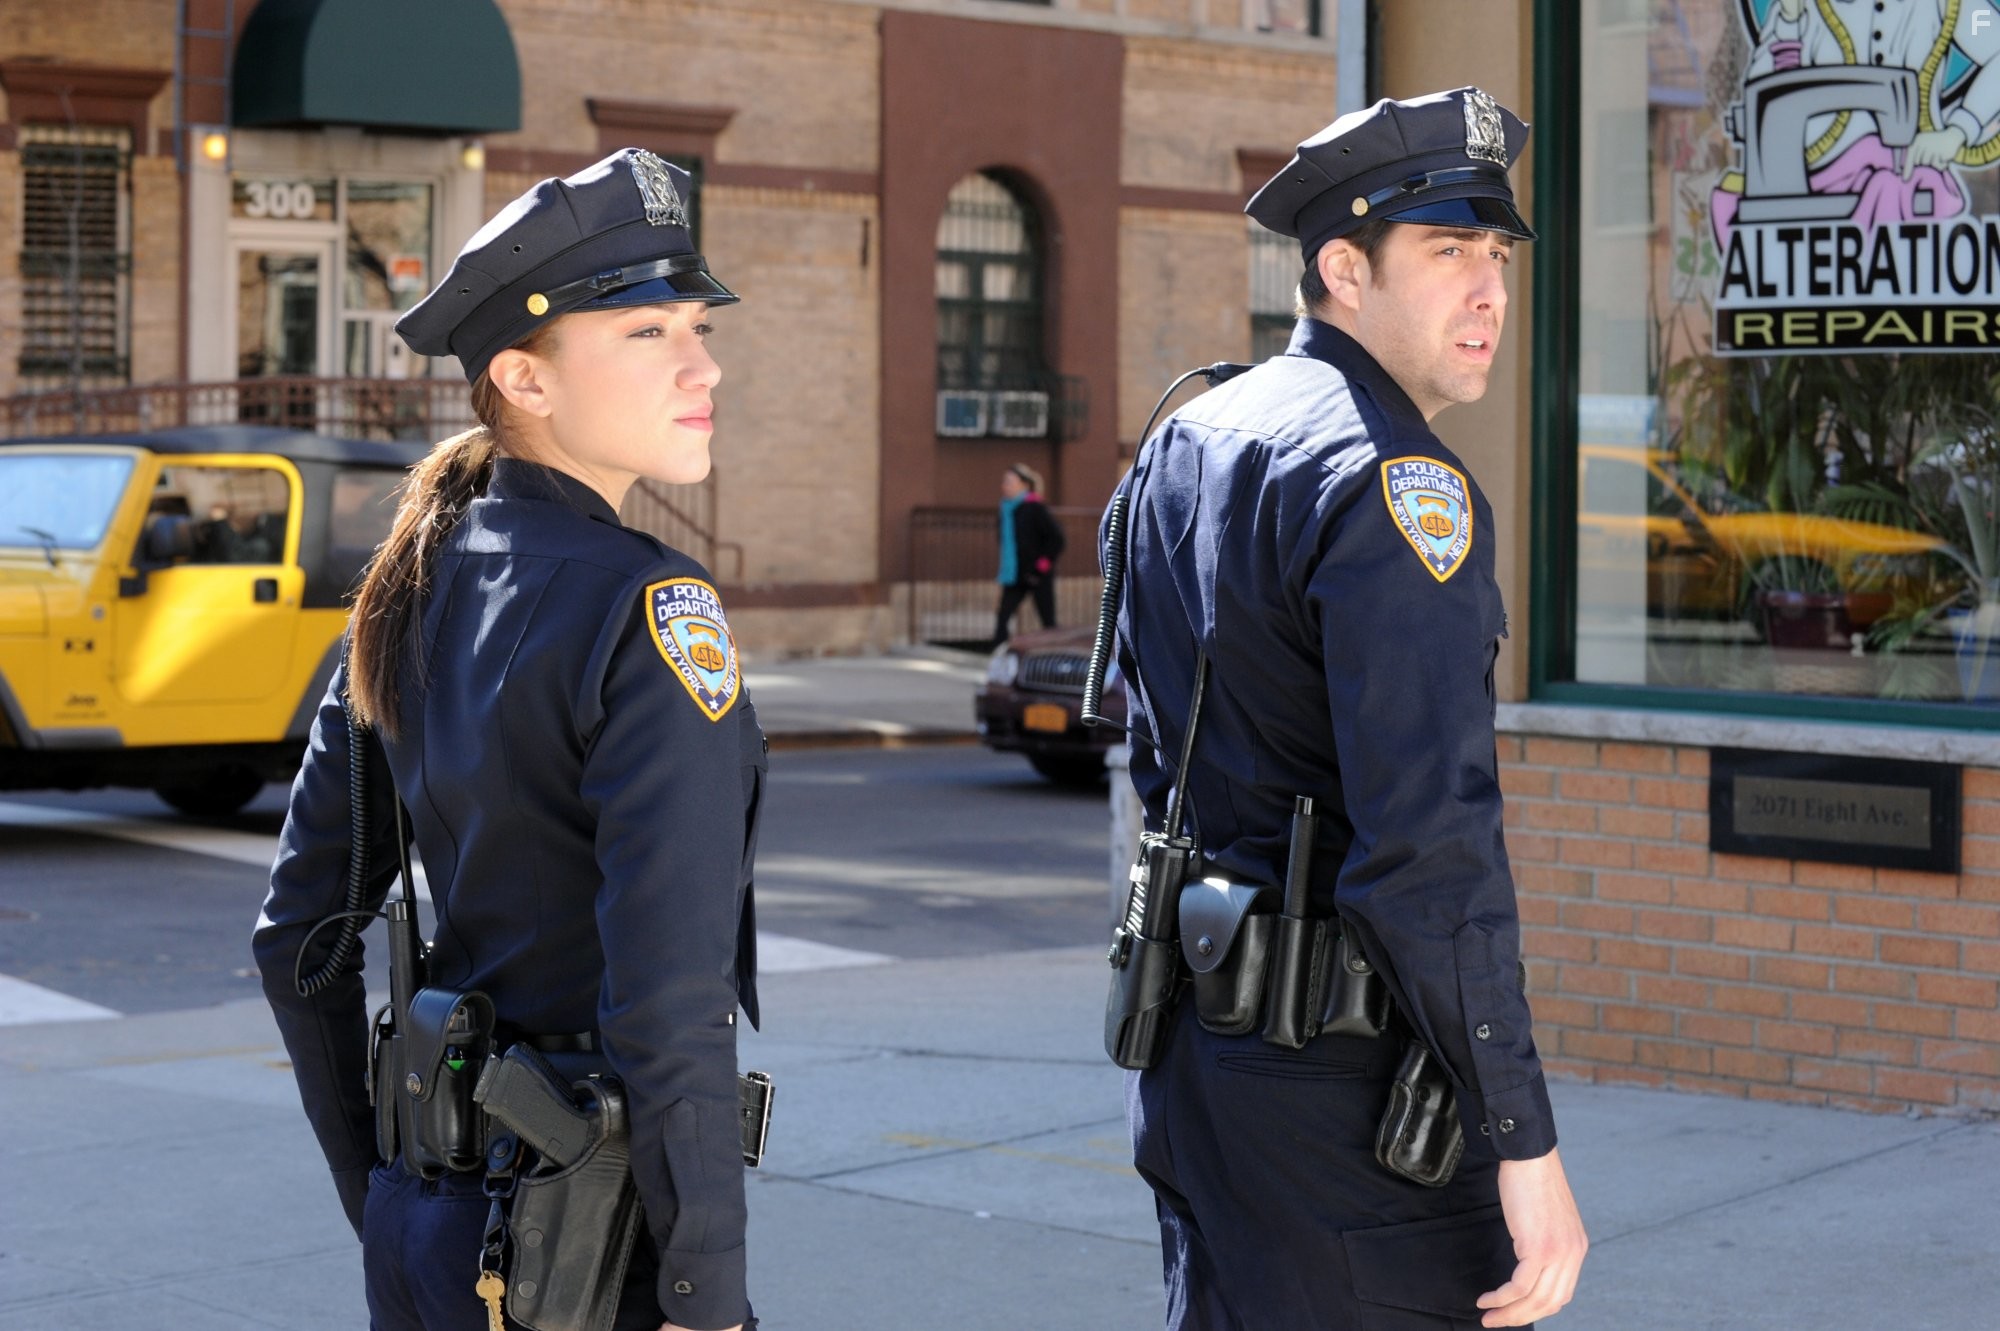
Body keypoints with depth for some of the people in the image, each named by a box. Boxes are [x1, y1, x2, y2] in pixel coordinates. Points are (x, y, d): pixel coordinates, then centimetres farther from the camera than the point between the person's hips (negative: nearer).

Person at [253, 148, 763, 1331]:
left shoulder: (415, 587, 6)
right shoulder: (653, 613, -17)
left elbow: (297, 934, 11)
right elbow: (668, 1010, -23)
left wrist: (381, 1198, 17)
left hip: (431, 1227, 7)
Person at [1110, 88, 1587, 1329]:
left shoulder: (1182, 442, 12)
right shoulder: (1397, 482, -17)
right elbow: (1430, 843, -24)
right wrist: (1526, 1144, -22)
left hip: (1190, 1051, 10)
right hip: (1345, 1088, -9)